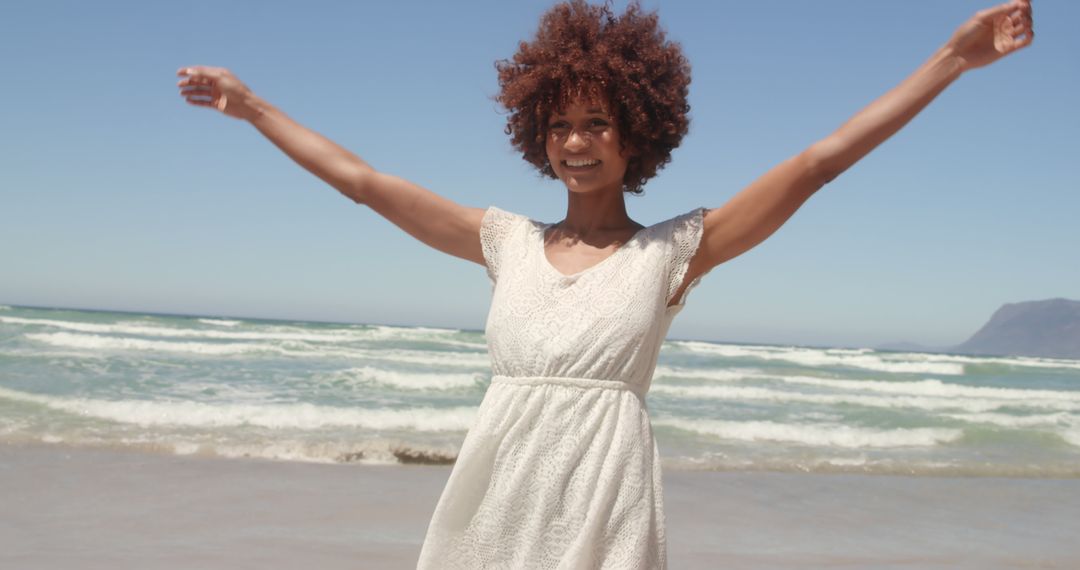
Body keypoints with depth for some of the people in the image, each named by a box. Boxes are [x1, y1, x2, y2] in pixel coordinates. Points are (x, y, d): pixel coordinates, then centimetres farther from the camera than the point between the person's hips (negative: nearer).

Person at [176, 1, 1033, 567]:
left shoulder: (672, 250, 4)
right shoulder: (508, 242, 11)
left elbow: (816, 163, -1)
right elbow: (362, 180, 15)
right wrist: (252, 107, 19)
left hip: (603, 492, -2)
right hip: (496, 495, 3)